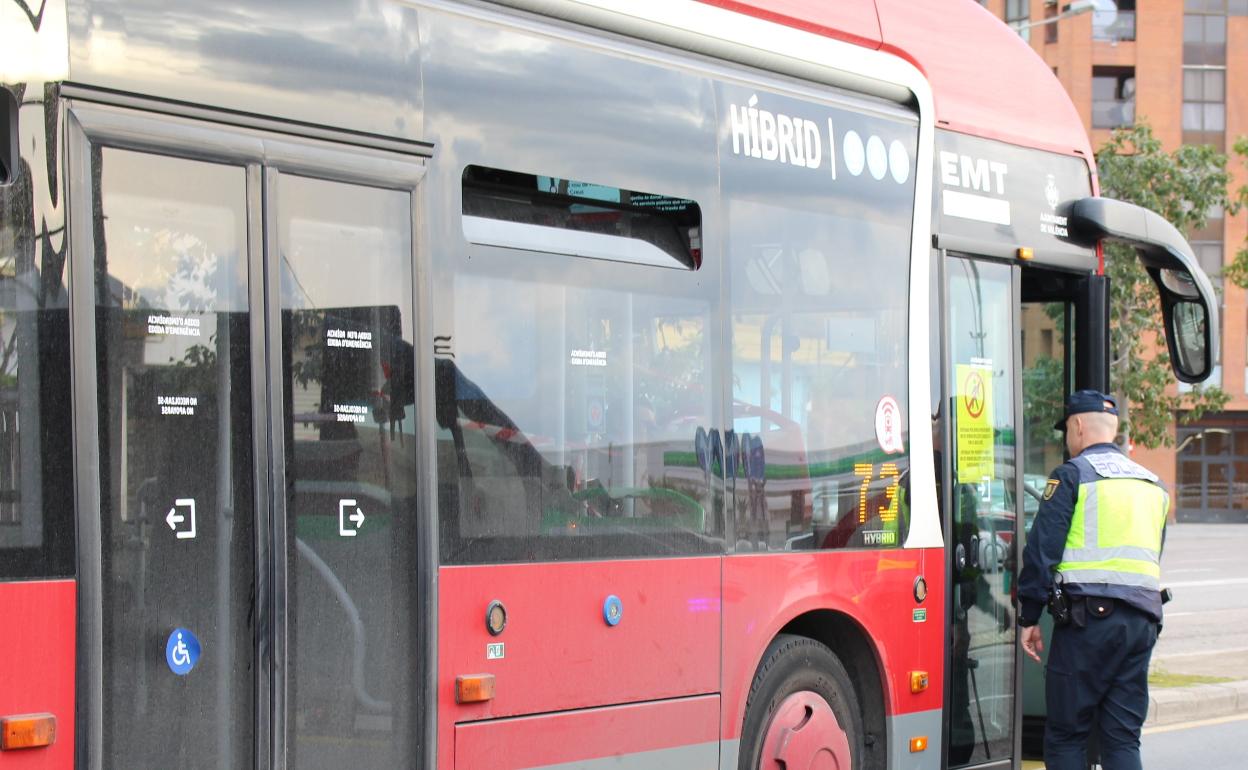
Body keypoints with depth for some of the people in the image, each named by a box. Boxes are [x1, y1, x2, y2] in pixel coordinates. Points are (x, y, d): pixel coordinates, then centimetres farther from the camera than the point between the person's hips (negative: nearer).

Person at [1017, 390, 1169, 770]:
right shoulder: (1152, 484, 19)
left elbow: (1042, 549, -6)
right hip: (1143, 619, 6)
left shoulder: (1072, 475, -2)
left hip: (1088, 615, -6)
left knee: (1065, 736, 0)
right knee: (1123, 738, 7)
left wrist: (1029, 618, -1)